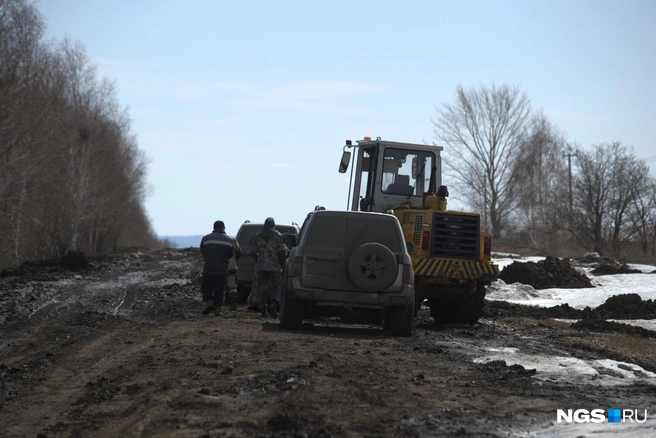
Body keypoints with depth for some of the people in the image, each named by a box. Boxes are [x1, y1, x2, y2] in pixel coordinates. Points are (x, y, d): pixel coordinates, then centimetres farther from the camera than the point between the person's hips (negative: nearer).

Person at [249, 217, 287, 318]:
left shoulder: (257, 236, 9)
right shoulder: (278, 236, 0)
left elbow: (253, 252, 9)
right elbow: (281, 252, -5)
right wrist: (281, 264, 5)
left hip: (261, 266, 2)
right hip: (274, 266, -2)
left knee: (261, 287, 8)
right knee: (276, 286, 2)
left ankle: (262, 309, 5)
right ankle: (274, 304, -22)